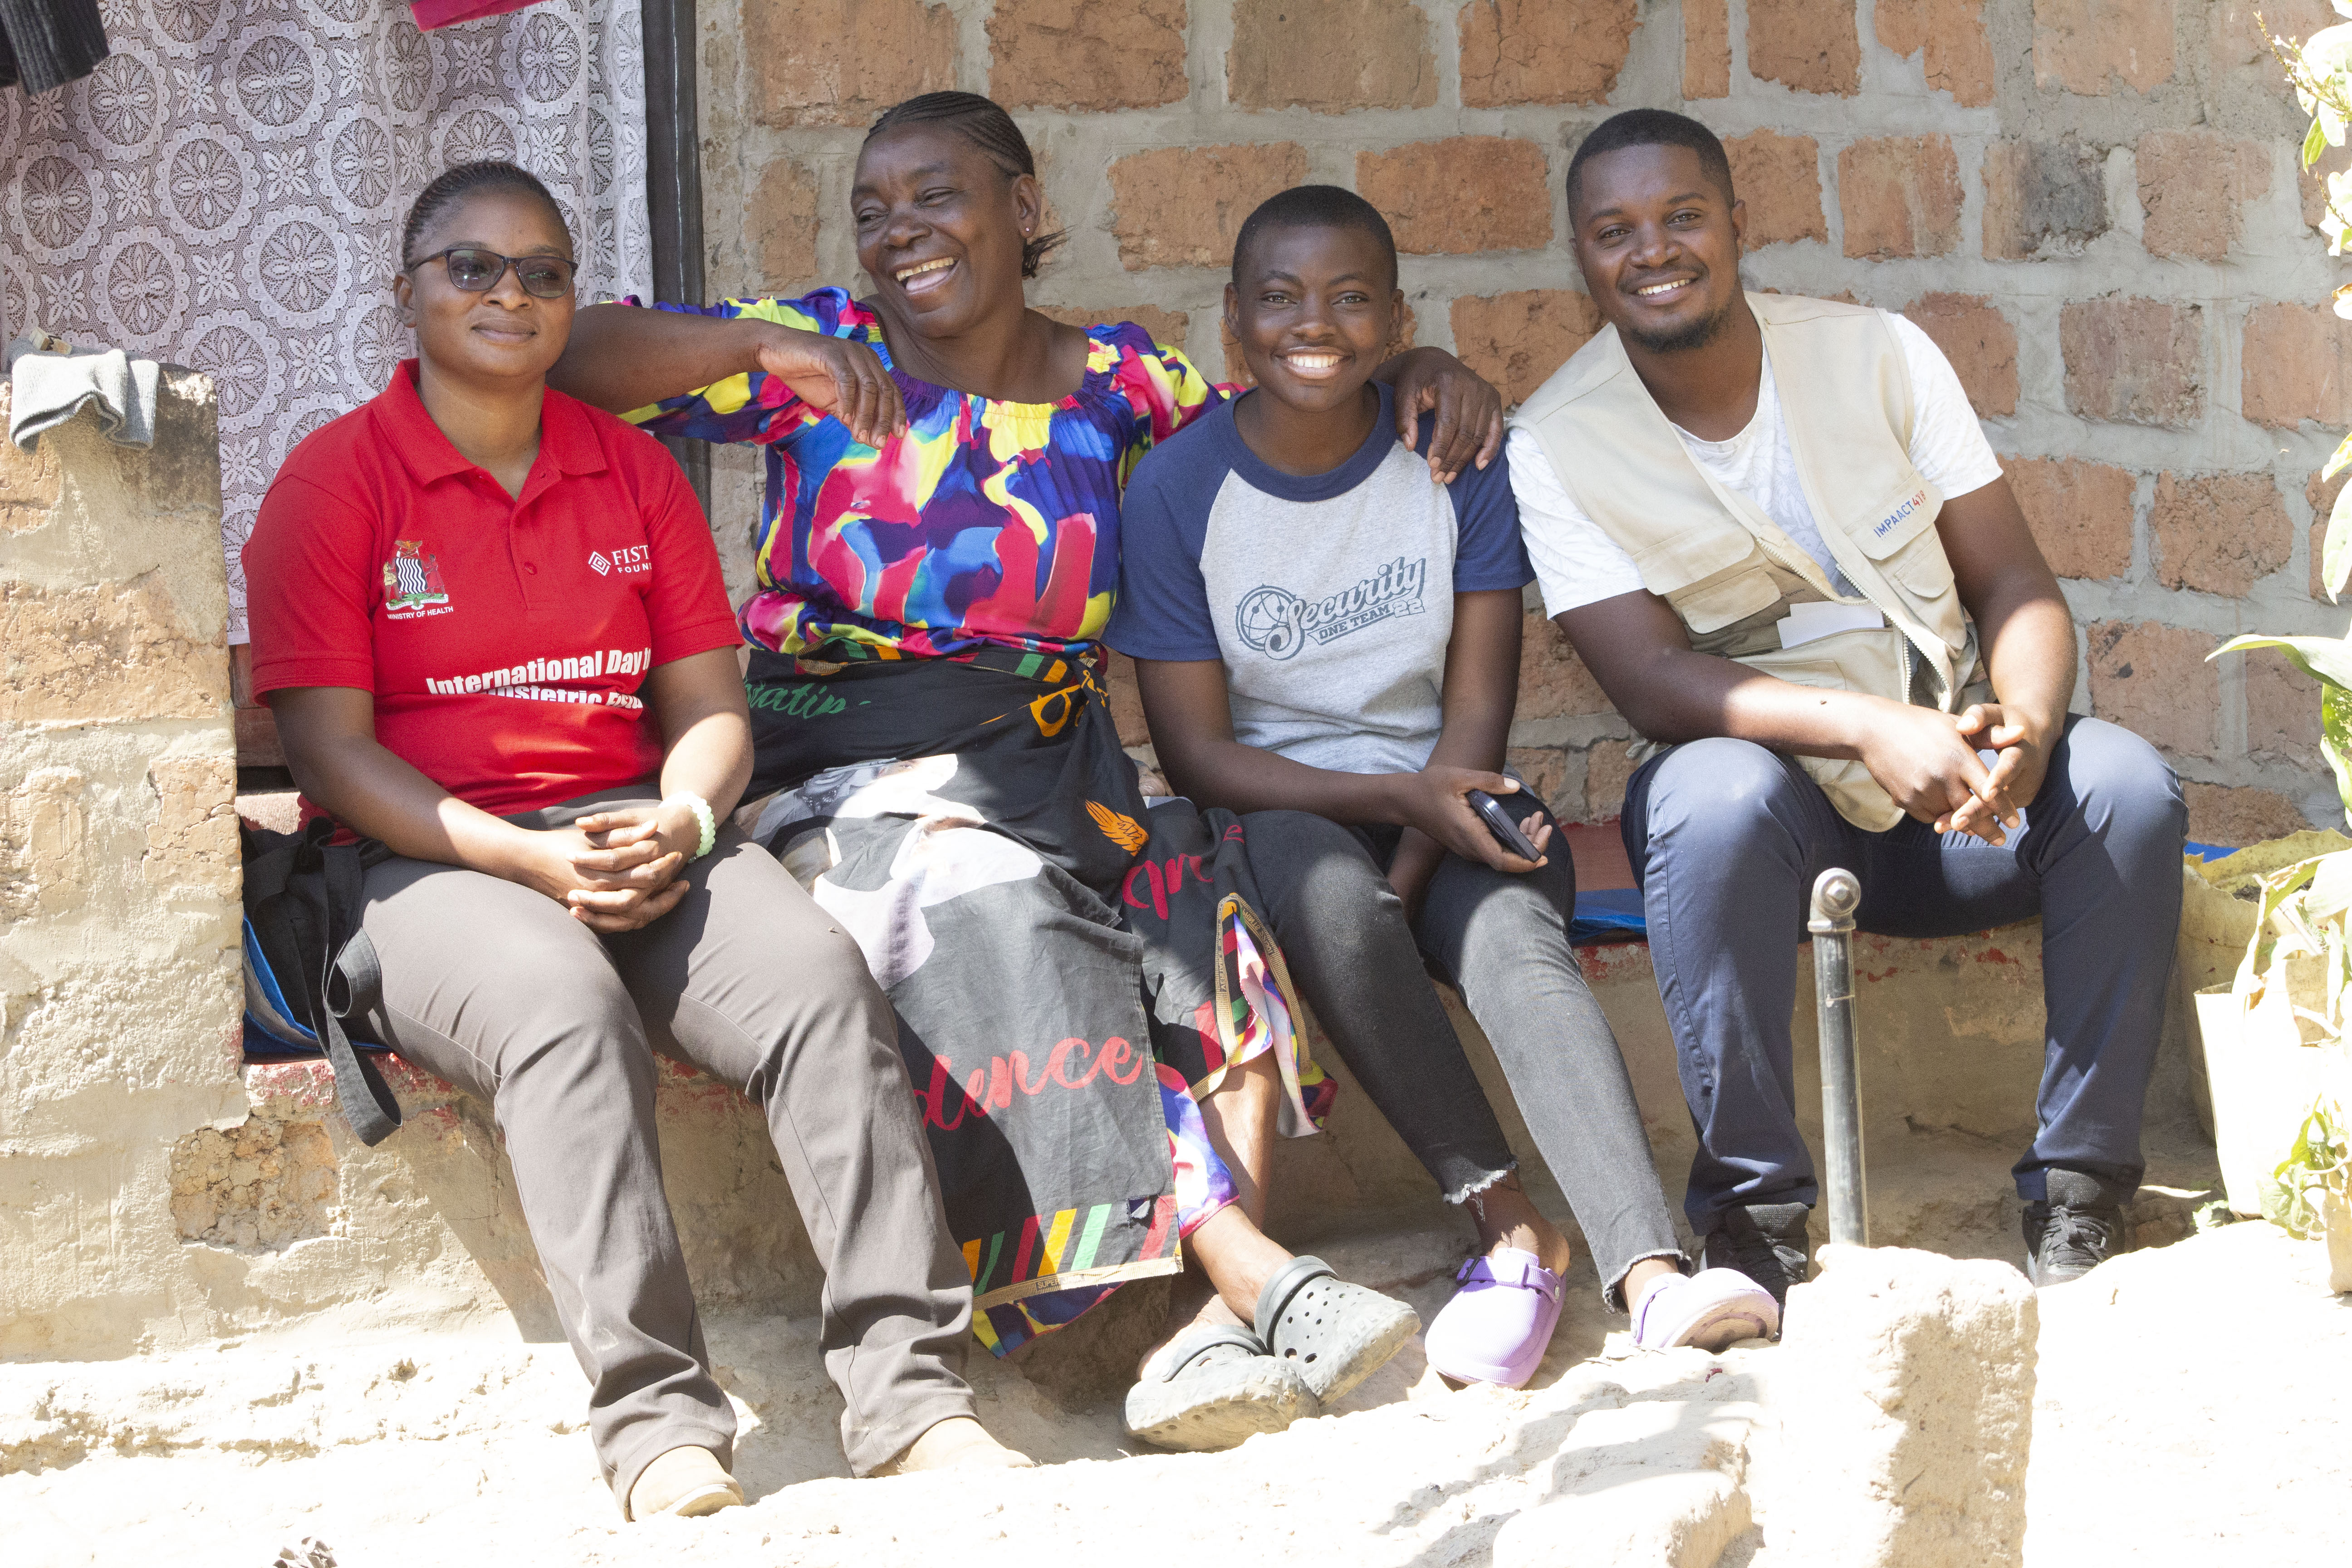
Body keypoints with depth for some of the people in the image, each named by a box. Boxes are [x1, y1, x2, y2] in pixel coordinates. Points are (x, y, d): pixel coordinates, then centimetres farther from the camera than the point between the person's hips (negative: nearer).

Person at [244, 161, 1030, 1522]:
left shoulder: (636, 470, 18)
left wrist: (678, 822, -10)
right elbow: (329, 745, -3)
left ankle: (910, 1390, -33)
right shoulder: (336, 478, 4)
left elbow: (712, 708, 14)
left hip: (642, 835, 4)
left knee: (821, 972, -28)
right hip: (426, 861, -3)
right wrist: (527, 859, -16)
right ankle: (656, 1418, -40)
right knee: (566, 1003, -38)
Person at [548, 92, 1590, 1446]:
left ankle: (1213, 1322, -39)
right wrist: (766, 348, -20)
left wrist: (1409, 371, 1)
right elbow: (573, 358, -6)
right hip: (844, 776, -3)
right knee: (990, 903, -36)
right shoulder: (826, 356, 3)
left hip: (1046, 771, 3)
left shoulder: (1115, 381, 11)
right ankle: (1245, 1262, -41)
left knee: (1220, 892, -28)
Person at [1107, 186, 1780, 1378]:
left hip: (1448, 799, 1)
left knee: (1519, 943, -31)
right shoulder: (1178, 490, -4)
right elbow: (1196, 752, -7)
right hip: (1275, 810, -1)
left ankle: (1649, 1273, -50)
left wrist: (1411, 873, -19)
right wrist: (1396, 798, -21)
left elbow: (1478, 705, -2)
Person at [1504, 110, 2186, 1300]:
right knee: (1717, 796, -36)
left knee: (2126, 781, -25)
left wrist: (2026, 725, -25)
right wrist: (1870, 728, -33)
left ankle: (2079, 1177, -13)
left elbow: (2016, 585, -1)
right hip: (1771, 792, -3)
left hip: (1949, 787, 3)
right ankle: (1752, 1199, -24)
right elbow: (1653, 681, -17)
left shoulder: (1878, 355, 1)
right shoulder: (1560, 444, -7)